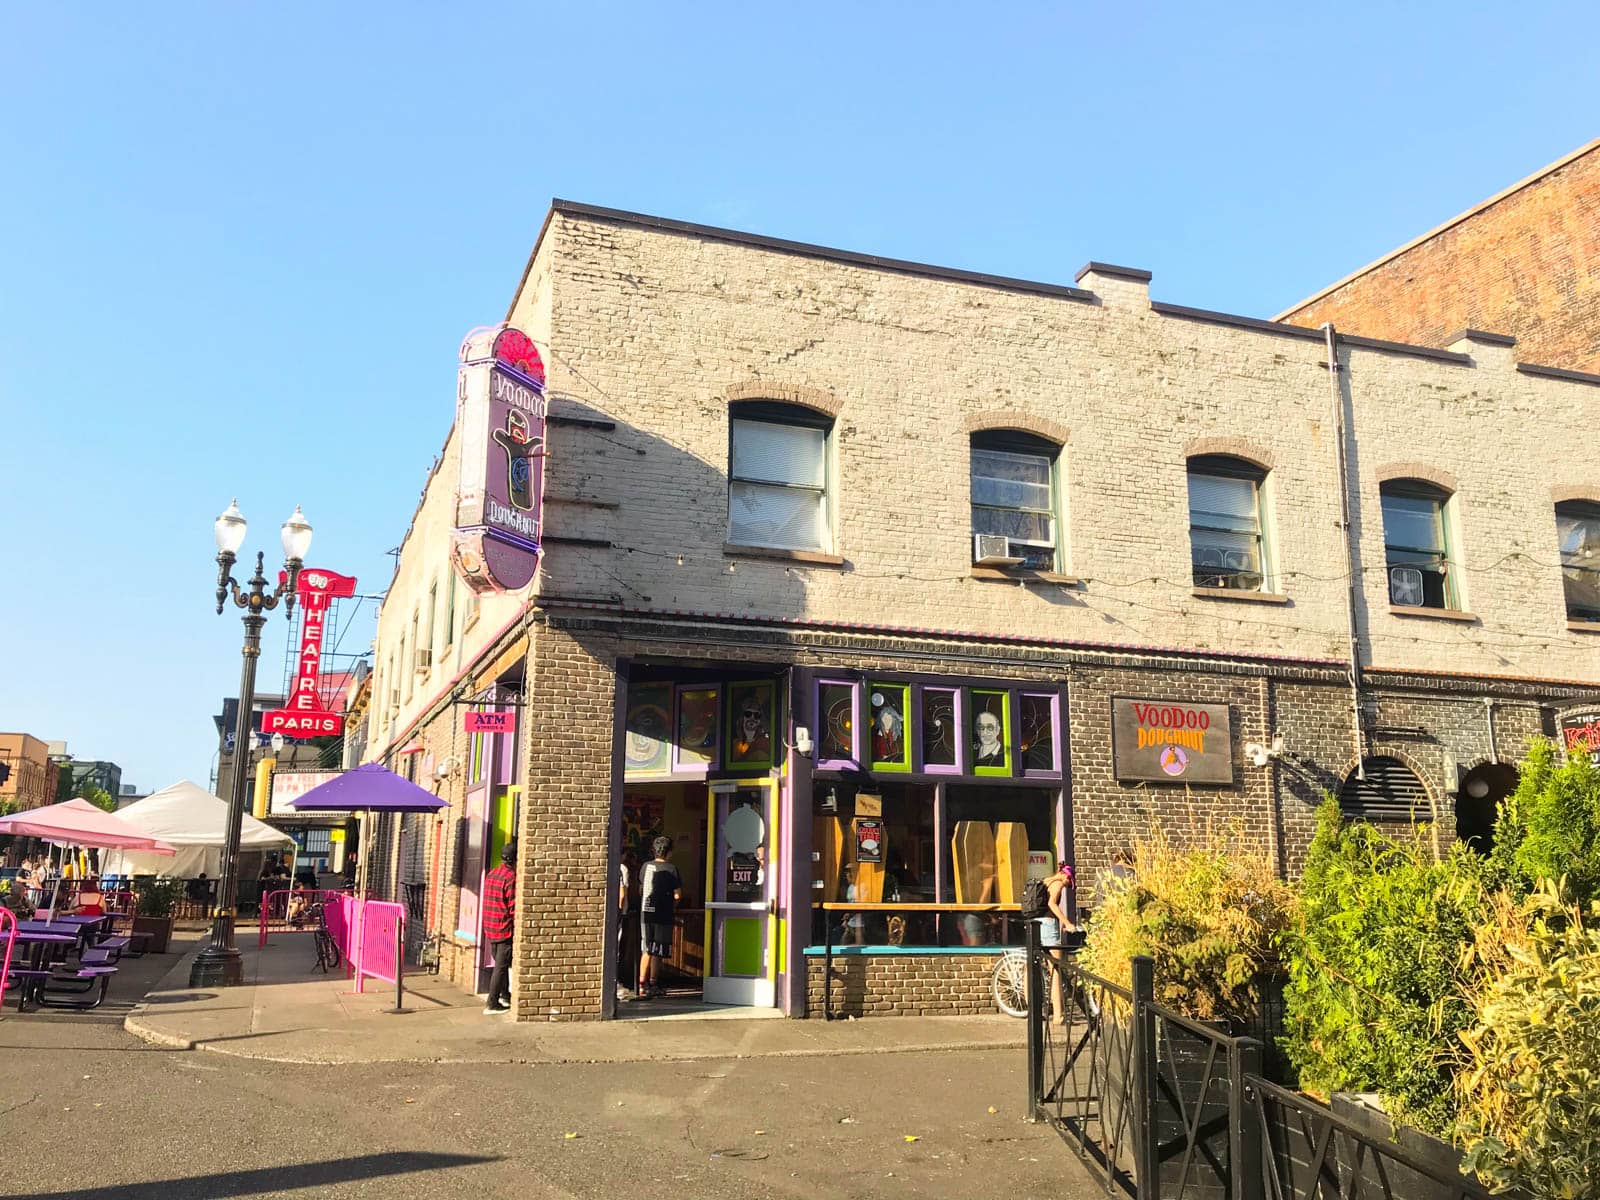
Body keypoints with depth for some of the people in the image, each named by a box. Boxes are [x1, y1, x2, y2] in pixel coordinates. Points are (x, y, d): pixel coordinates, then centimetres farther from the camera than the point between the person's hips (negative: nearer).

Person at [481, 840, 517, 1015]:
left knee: (500, 964, 20)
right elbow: (513, 907, -17)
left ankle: (505, 995, 31)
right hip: (505, 929, -8)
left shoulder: (491, 874, 9)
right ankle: (492, 1004, 2)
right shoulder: (511, 877, -17)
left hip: (490, 928, 8)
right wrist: (517, 929, -8)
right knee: (501, 967, -1)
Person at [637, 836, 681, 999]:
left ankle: (642, 984, 13)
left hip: (645, 912, 4)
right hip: (663, 914, -4)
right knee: (657, 952, 3)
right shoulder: (671, 869, -9)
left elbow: (640, 890, 13)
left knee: (647, 950, 14)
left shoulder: (646, 866, 5)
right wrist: (673, 906, 10)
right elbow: (677, 895, -10)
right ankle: (653, 985, 6)